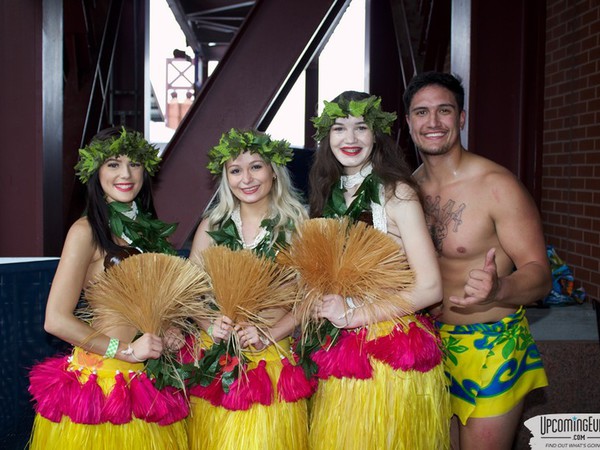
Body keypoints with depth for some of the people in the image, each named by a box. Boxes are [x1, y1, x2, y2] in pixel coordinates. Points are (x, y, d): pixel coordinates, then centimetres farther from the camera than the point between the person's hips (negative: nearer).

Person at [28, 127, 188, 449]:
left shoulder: (145, 227, 9)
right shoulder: (86, 231, -11)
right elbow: (56, 320, -16)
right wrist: (125, 350, -15)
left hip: (149, 377, 6)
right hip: (102, 381, -6)